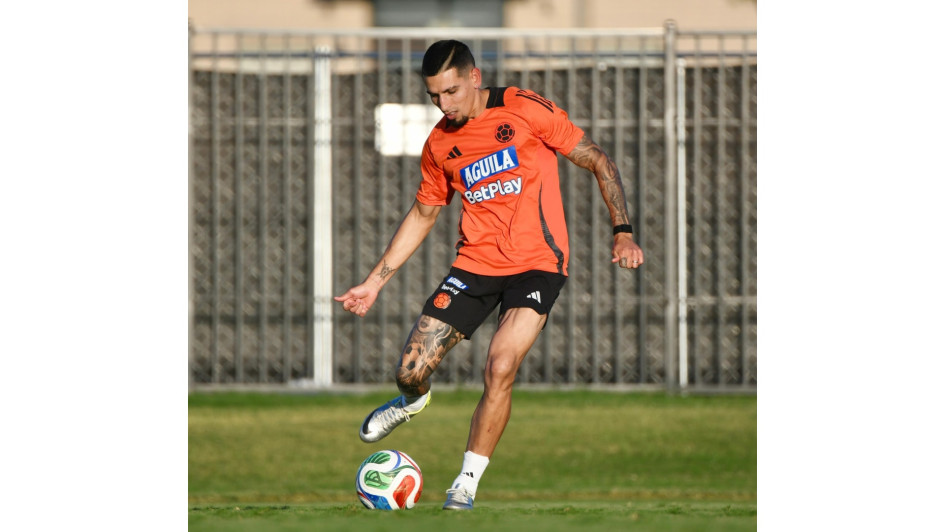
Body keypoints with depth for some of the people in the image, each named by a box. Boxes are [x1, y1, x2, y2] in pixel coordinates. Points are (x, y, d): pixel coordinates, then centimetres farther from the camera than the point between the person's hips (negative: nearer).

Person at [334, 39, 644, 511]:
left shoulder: (526, 110, -8)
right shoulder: (439, 144, 6)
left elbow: (598, 162, -2)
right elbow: (423, 214, 19)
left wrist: (622, 233, -10)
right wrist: (374, 283, 16)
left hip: (536, 264, -4)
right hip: (475, 264, 4)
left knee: (500, 369, -23)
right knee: (411, 371, -5)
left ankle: (468, 481, -7)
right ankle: (413, 400, 35)